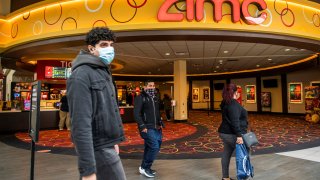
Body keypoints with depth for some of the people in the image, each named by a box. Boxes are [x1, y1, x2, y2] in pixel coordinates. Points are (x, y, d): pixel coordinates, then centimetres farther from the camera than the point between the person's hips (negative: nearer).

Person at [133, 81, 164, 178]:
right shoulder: (140, 98, -8)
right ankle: (144, 167, 3)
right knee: (154, 147, -13)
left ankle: (145, 167, 26)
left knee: (149, 148, 13)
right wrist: (142, 126, -20)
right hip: (147, 128, -8)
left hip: (156, 128, 8)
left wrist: (160, 123, 14)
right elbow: (136, 113, -15)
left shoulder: (155, 98, 16)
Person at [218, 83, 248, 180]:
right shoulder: (234, 104, -19)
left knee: (226, 154, 13)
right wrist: (239, 135, -27)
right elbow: (234, 121, -26)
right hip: (232, 134, -10)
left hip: (225, 132, 10)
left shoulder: (226, 103, 11)